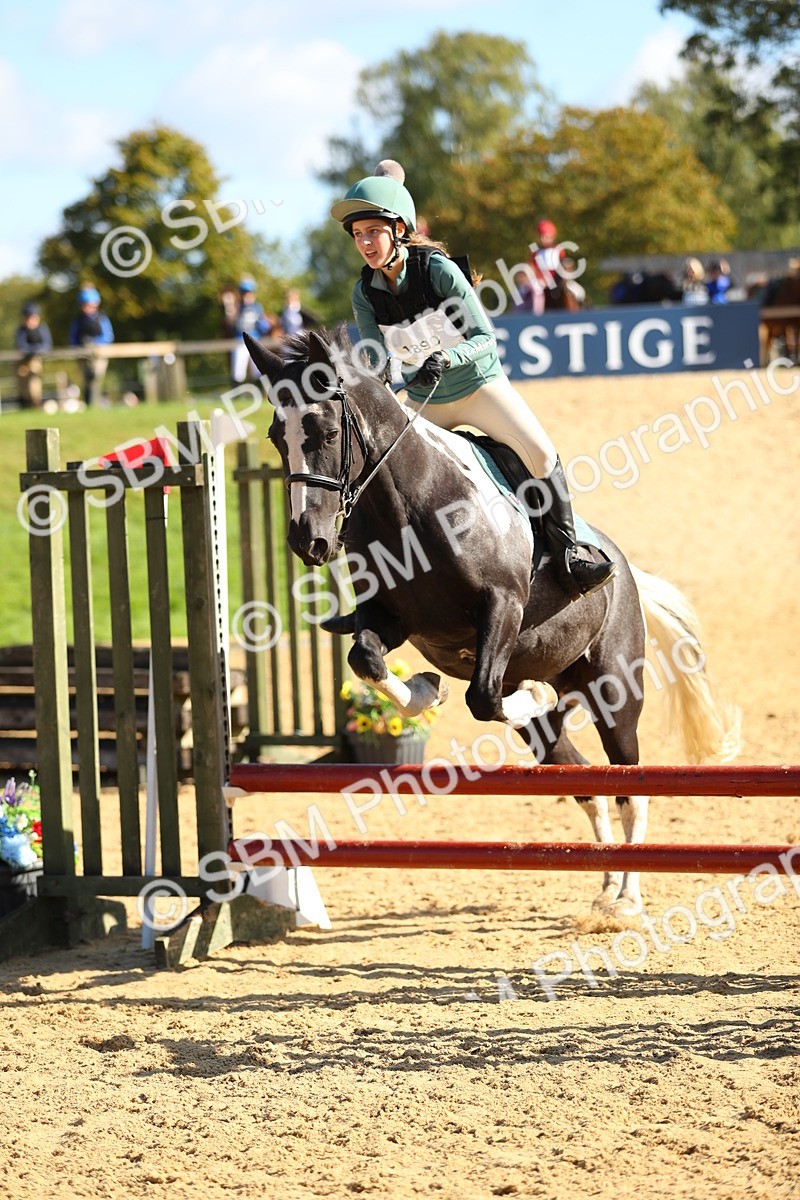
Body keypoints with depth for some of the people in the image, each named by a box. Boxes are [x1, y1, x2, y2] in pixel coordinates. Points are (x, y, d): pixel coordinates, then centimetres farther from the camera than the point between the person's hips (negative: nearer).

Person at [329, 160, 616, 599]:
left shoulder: (439, 270, -21)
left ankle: (568, 559, -12)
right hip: (425, 403, 4)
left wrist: (447, 357, -39)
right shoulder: (365, 293, -9)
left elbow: (485, 338, -21)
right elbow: (378, 359, -11)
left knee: (539, 453, -22)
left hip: (480, 384, -4)